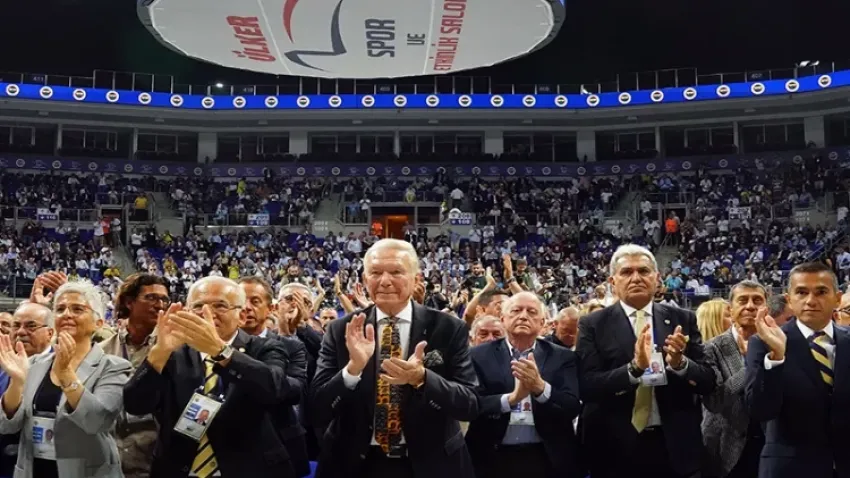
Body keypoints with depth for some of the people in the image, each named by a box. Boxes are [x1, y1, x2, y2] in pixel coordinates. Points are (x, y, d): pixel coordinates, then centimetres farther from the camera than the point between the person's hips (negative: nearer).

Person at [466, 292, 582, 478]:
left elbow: (573, 408, -7)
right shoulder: (480, 355, -1)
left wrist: (540, 387, -23)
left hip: (548, 459, 1)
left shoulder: (562, 357, 2)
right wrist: (511, 398, -23)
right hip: (494, 458, -1)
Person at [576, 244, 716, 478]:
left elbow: (708, 382, 1)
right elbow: (586, 386, -13)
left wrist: (680, 363, -18)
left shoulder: (682, 320, 3)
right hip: (615, 447, -2)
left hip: (675, 446, 2)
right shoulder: (593, 325, -4)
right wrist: (634, 368, -26)